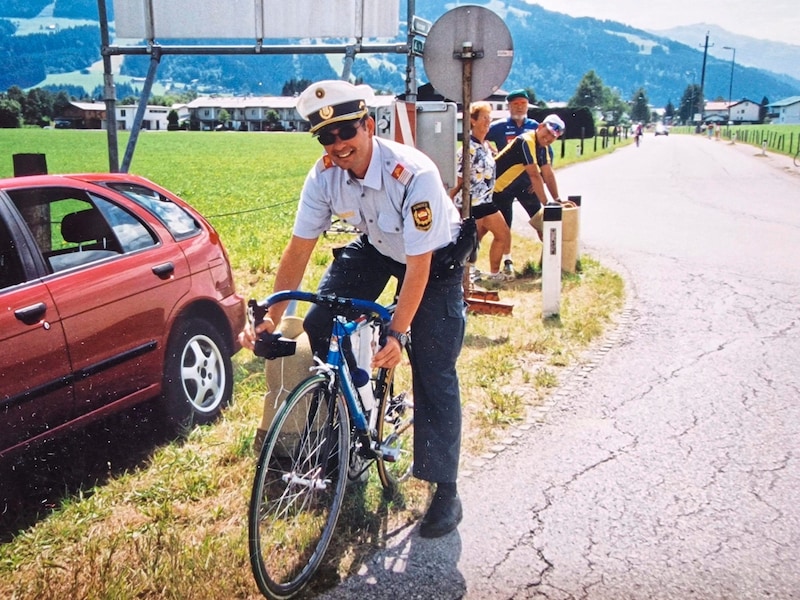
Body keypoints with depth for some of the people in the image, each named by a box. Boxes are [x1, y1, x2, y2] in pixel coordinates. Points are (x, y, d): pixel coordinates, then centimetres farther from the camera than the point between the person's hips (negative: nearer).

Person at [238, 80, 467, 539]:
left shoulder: (415, 175, -36)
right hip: (375, 247, 5)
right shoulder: (324, 176, -20)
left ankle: (445, 491, 5)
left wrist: (397, 334, -38)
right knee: (317, 330, -9)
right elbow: (298, 250, -17)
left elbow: (418, 266, -33)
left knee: (433, 372, -8)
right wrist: (271, 318, -24)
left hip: (436, 257, -5)